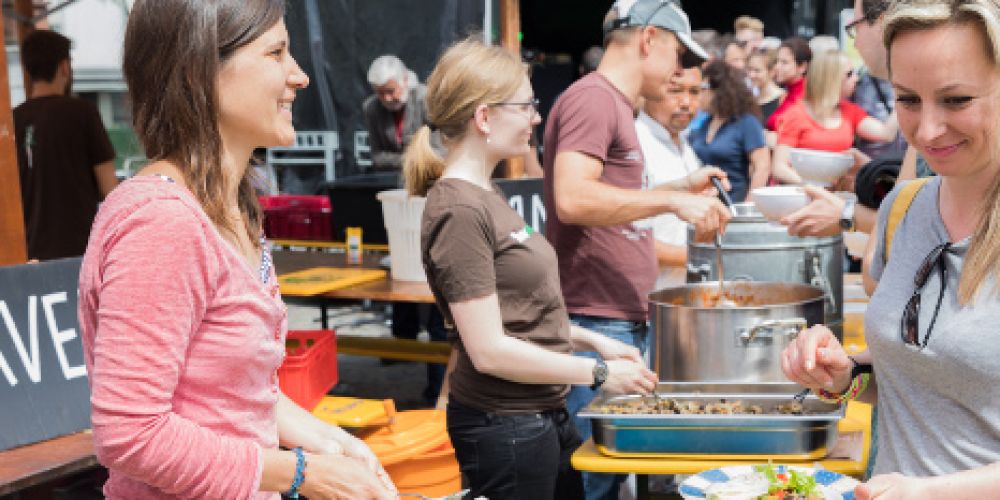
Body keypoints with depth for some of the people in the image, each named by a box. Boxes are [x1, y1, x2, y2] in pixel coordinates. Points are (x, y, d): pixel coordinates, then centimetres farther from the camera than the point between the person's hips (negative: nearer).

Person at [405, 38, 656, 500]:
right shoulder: (459, 211, -20)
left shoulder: (483, 196, 8)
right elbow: (488, 350, -22)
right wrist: (599, 373, -14)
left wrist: (592, 340, 8)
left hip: (544, 415, 9)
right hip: (504, 426, -9)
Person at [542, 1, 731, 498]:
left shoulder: (614, 103, 19)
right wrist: (672, 200, -22)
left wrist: (681, 187, 20)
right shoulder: (593, 97, -12)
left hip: (625, 321, 10)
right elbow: (573, 199, -26)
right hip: (597, 322, -10)